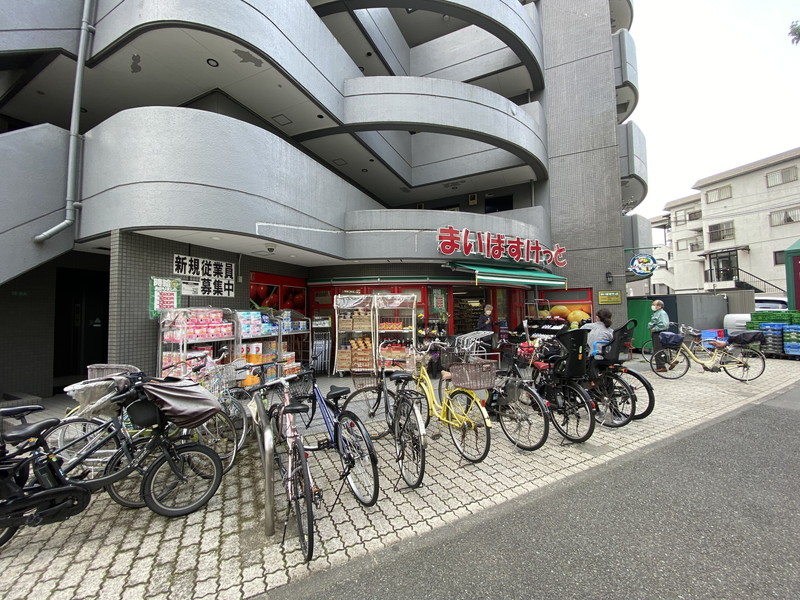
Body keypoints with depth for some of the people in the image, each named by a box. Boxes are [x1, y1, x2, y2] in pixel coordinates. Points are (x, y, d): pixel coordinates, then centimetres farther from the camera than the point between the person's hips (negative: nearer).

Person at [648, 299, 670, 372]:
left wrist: (654, 329, -17)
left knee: (658, 351, -9)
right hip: (655, 334, 10)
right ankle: (659, 366, 22)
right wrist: (650, 326, 11)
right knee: (656, 351, 14)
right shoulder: (656, 313, 19)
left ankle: (662, 367, -5)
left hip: (659, 334, -10)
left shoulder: (662, 313, -11)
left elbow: (664, 325, -22)